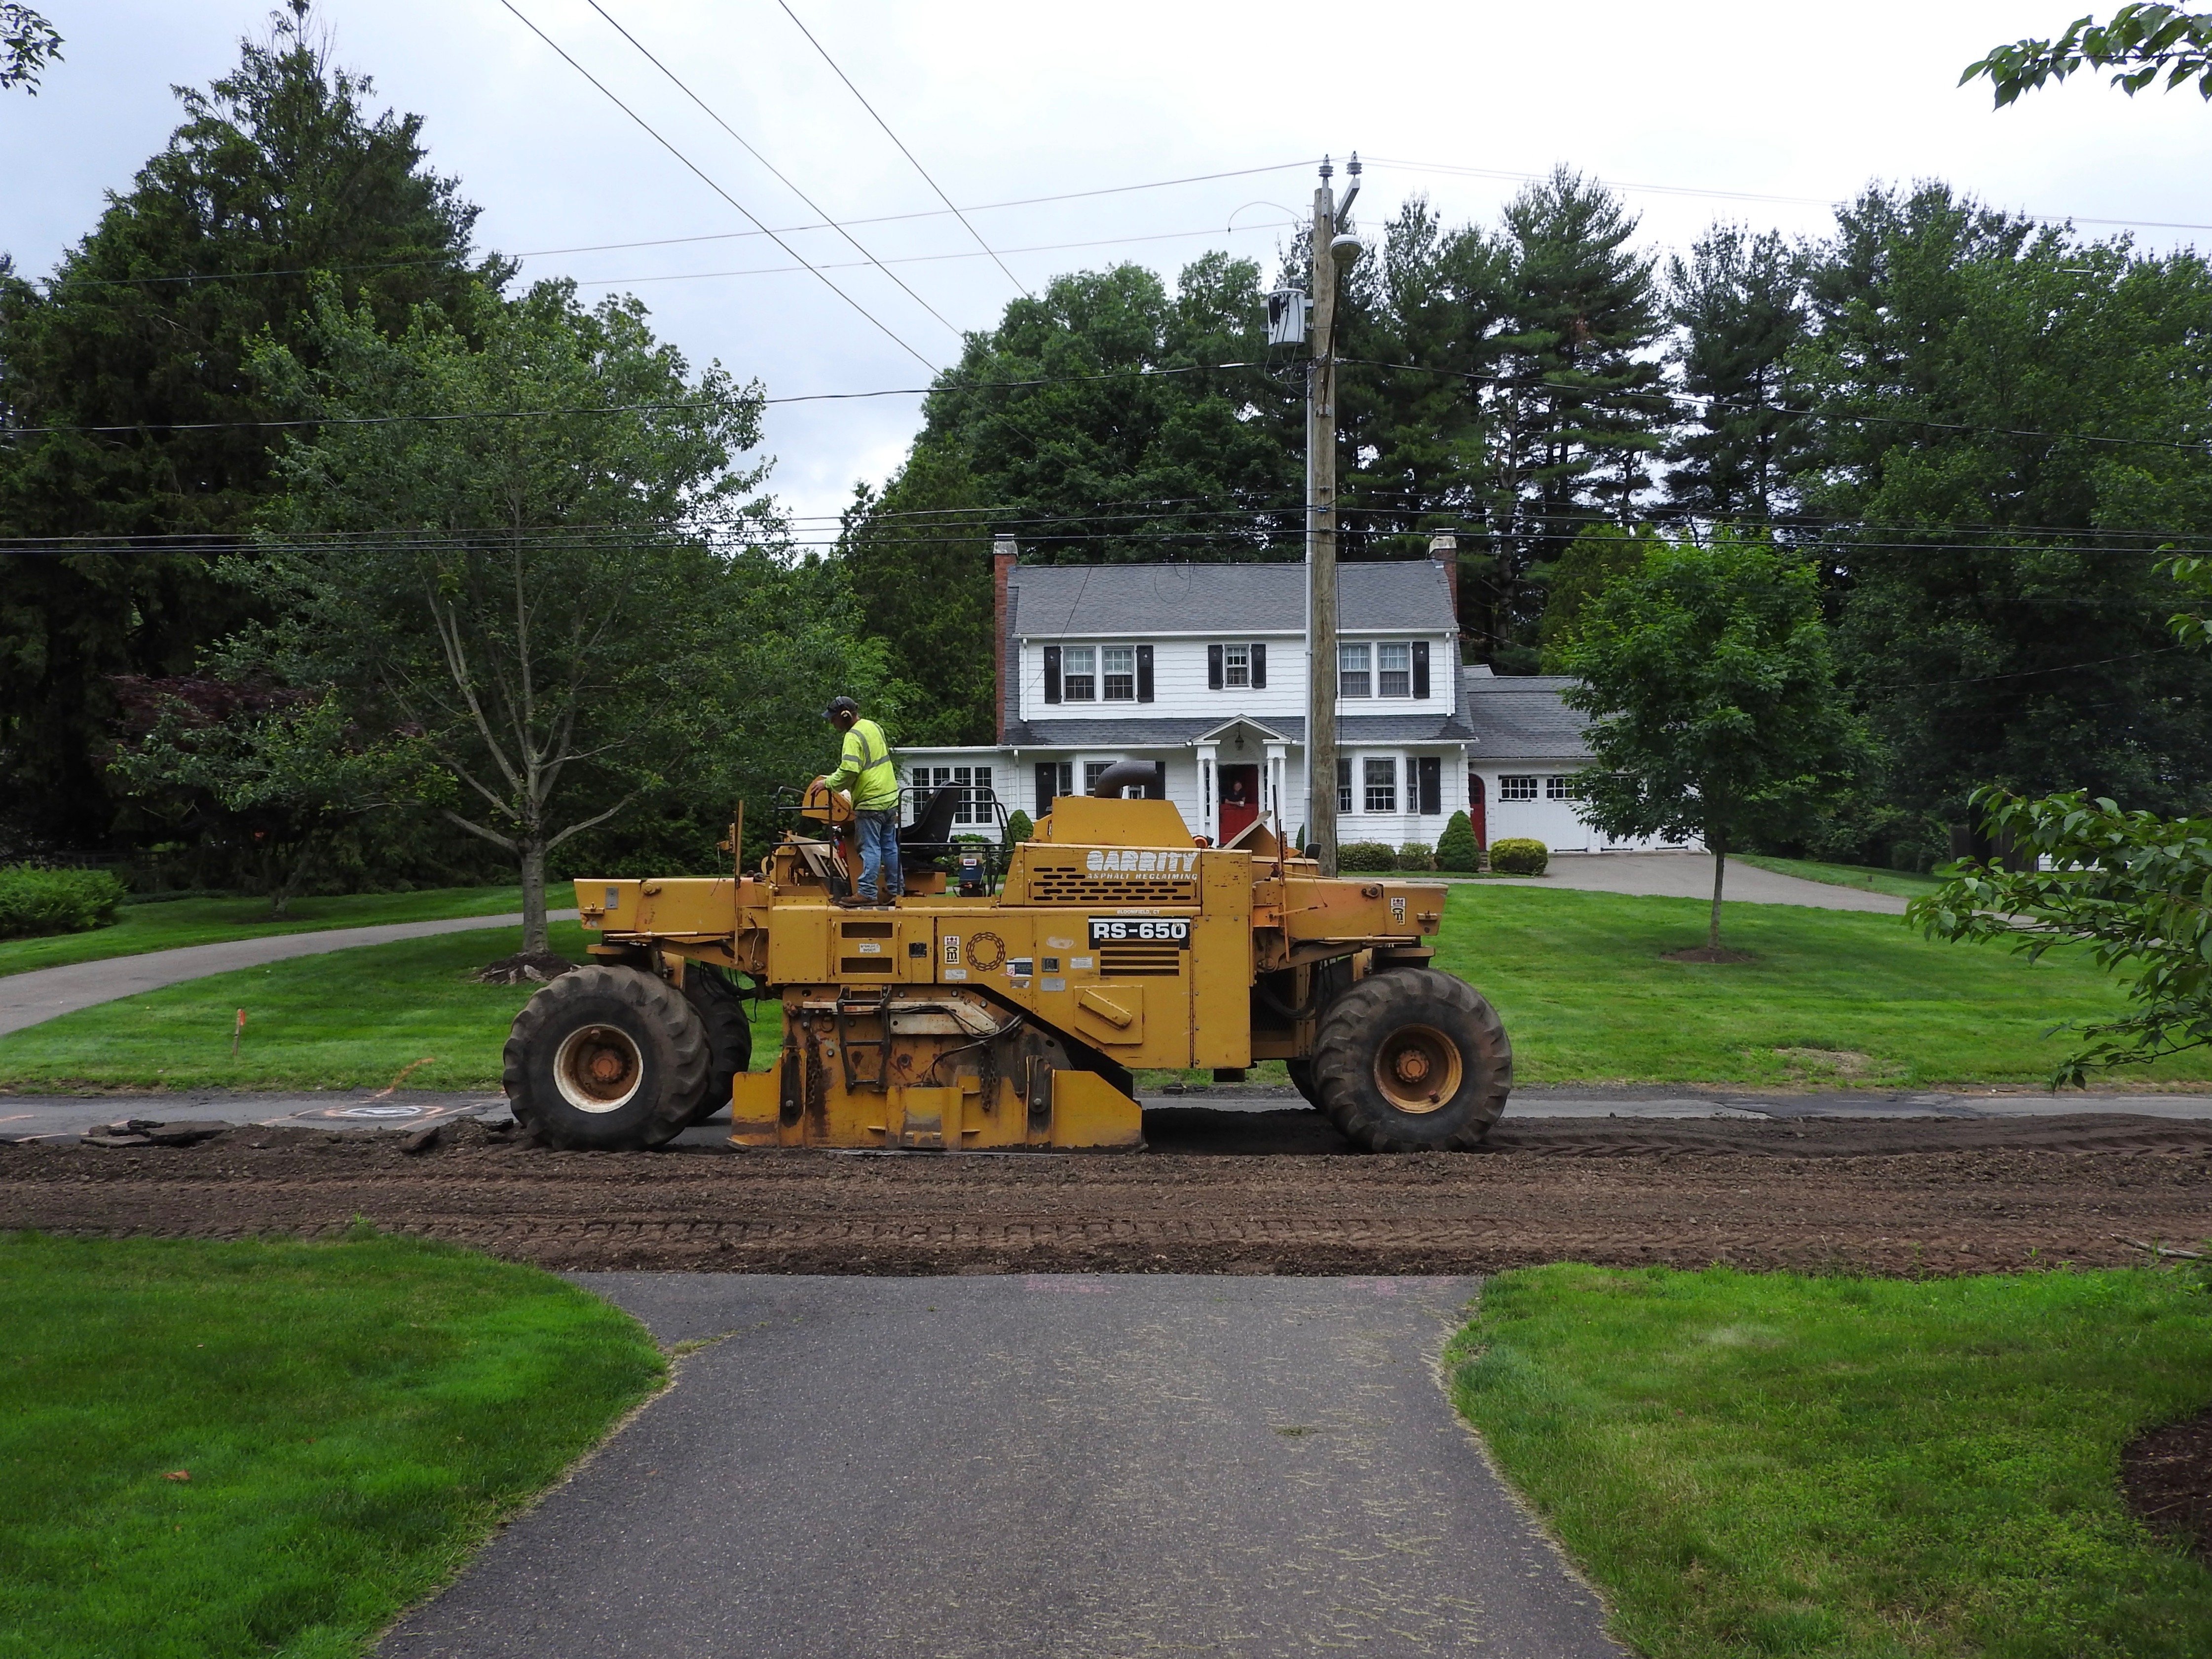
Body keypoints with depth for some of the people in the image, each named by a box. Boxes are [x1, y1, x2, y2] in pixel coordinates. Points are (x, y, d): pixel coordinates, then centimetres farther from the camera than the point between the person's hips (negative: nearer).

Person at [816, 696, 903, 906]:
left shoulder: (853, 737, -16)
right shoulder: (874, 727, 12)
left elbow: (849, 771, -27)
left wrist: (828, 783, -12)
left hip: (871, 802, -9)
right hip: (891, 797, 9)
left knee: (871, 849, -6)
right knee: (890, 847, 13)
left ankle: (868, 894, -4)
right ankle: (896, 890, 18)